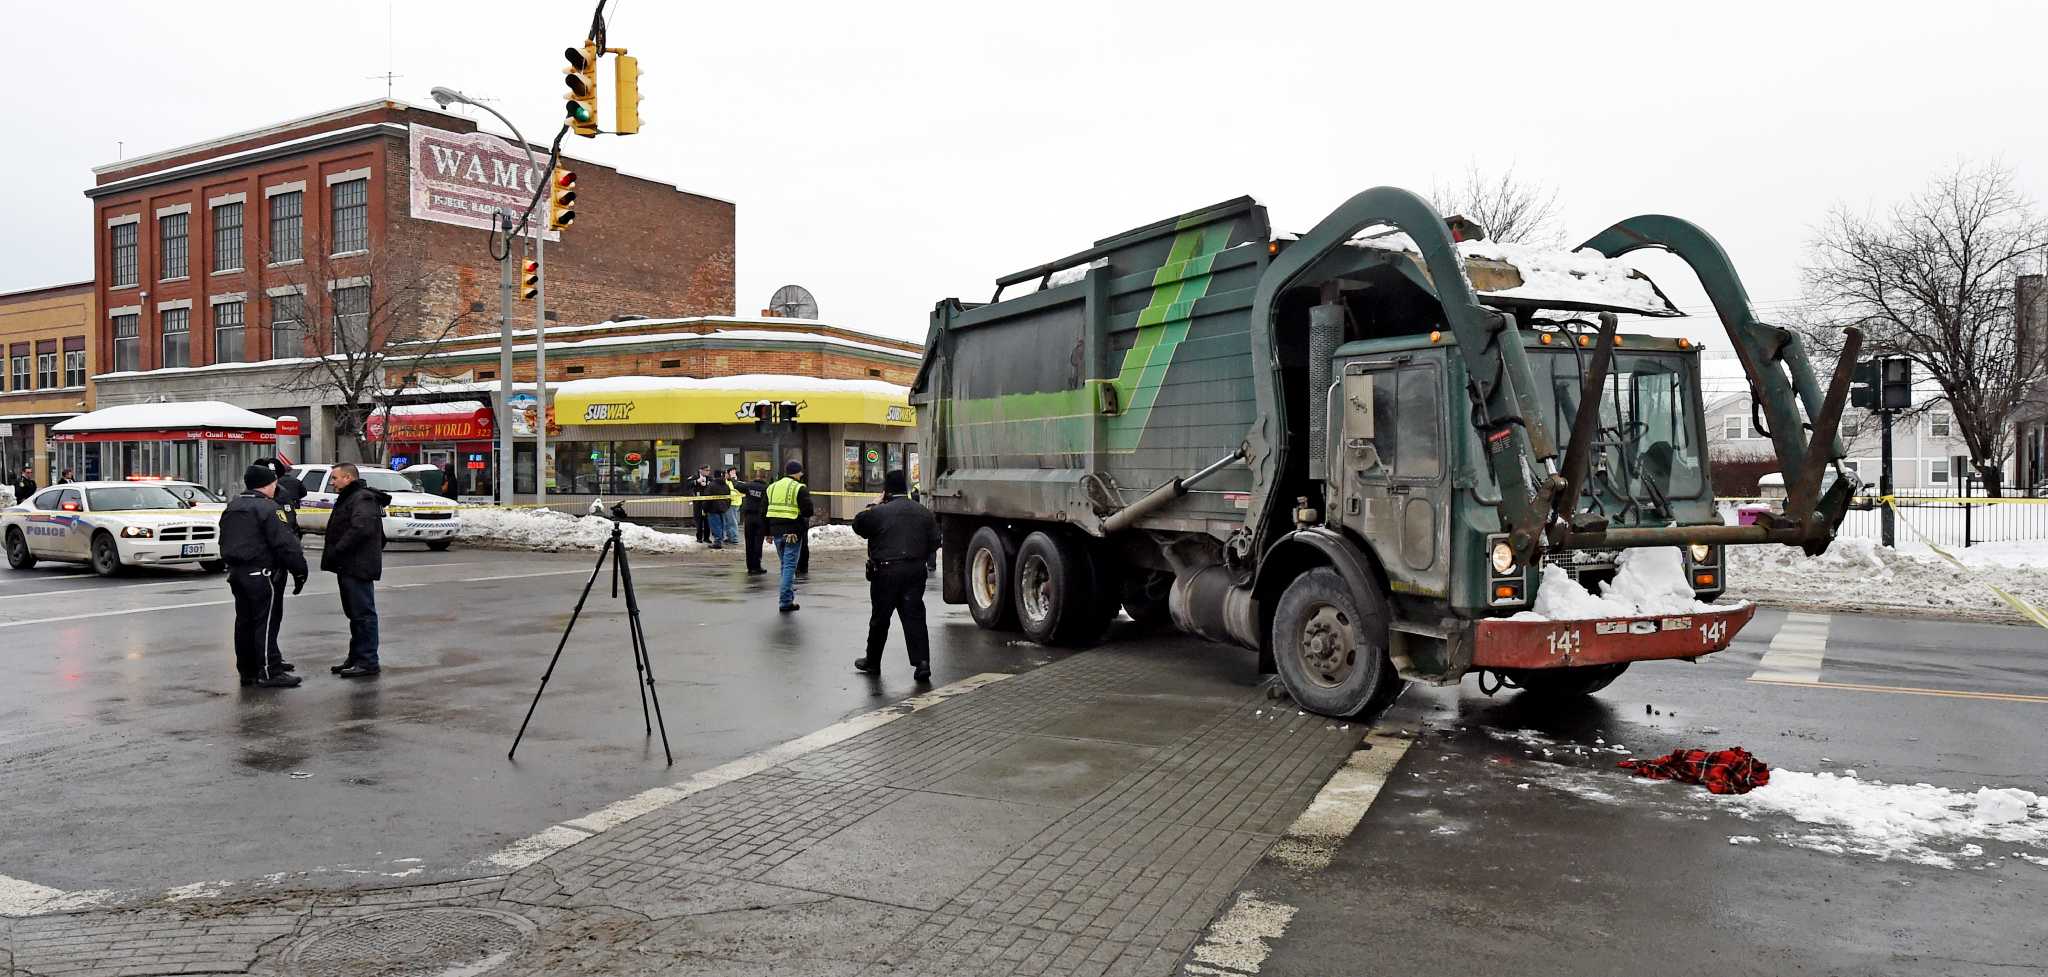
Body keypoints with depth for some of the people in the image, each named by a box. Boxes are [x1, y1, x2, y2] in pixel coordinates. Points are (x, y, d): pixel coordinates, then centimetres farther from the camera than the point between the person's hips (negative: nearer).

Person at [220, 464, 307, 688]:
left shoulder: (231, 508, 16)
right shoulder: (267, 508, -14)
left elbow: (225, 543, 23)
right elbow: (285, 543, -19)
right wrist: (299, 570, -14)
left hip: (235, 572, 9)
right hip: (260, 573, -9)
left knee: (245, 621, 14)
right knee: (266, 622, -6)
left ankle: (247, 670, 20)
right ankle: (269, 672, -6)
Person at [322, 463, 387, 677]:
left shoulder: (363, 499, -14)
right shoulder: (348, 499, 22)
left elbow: (361, 529, -27)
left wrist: (335, 551, -23)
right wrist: (332, 554, 13)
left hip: (358, 567, -11)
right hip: (348, 567, 11)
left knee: (363, 614, -8)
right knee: (354, 614, 16)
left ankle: (368, 661, -6)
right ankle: (356, 658, 23)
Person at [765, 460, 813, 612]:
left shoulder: (772, 487, 11)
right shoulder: (800, 488, -9)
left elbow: (766, 512, 12)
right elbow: (808, 511, -15)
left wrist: (768, 532, 16)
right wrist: (805, 521, 8)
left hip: (776, 531, 6)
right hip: (793, 532, -6)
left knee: (785, 564, 20)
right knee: (790, 565, -3)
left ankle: (789, 594, 25)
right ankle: (786, 601, -5)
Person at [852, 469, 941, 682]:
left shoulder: (878, 512, -9)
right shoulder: (924, 513, 5)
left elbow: (858, 525, 6)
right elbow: (934, 543, 7)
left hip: (885, 572, -3)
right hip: (915, 572, 3)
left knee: (880, 618, 10)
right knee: (914, 616, 2)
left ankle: (872, 662, 25)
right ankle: (922, 662, -8)